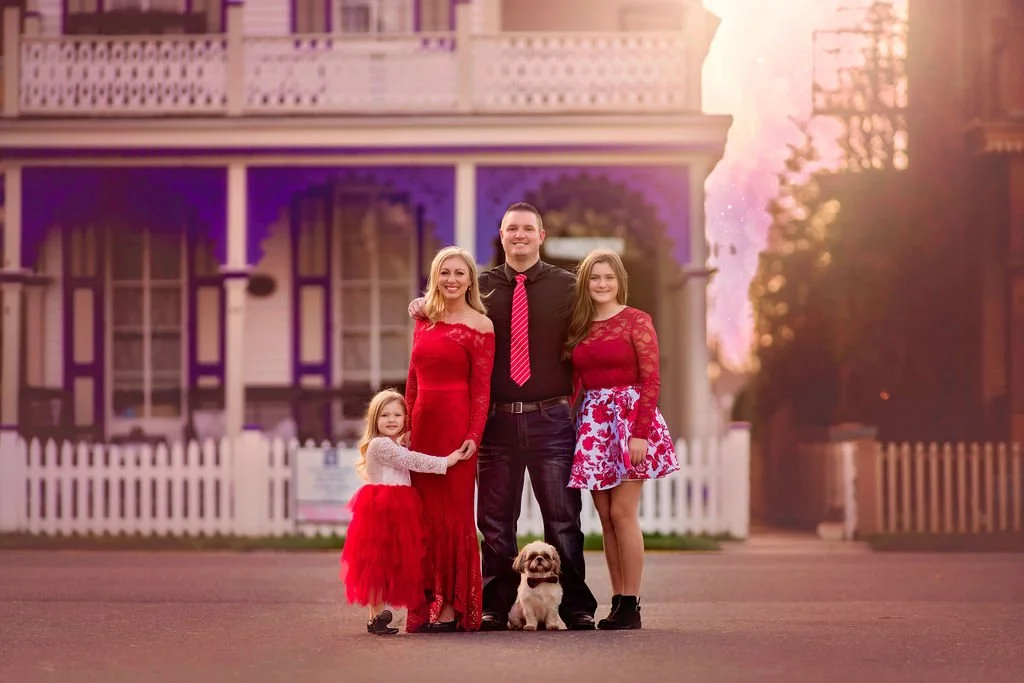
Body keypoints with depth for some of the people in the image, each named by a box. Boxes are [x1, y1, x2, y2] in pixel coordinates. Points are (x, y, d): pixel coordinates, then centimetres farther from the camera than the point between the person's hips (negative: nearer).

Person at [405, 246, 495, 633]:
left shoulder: (479, 325, -3)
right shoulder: (424, 321, 13)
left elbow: (481, 387, -7)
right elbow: (414, 380, 15)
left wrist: (474, 436, -14)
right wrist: (407, 424, 8)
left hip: (456, 424, -5)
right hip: (422, 423, 5)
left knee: (453, 513, -2)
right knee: (426, 514, 6)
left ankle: (453, 608, 3)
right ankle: (429, 603, 11)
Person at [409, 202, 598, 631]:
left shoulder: (565, 287, 5)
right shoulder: (483, 287, 9)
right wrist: (425, 308, -2)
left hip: (551, 419, -1)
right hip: (497, 419, 1)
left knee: (562, 519, 2)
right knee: (495, 521, 5)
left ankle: (577, 608, 9)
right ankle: (495, 608, 12)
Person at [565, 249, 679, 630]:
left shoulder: (636, 321, -2)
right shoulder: (579, 327, 12)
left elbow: (651, 380, -8)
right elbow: (574, 383, 13)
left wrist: (640, 433, -16)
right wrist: (569, 424, 0)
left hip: (629, 417, -5)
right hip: (592, 422, 5)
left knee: (622, 512, -9)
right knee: (605, 516, 5)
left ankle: (631, 606, -4)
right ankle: (617, 601, 9)